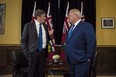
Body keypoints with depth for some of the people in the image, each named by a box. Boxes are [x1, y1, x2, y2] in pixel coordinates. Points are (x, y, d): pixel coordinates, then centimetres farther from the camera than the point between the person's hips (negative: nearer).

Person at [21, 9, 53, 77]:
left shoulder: (45, 26, 10)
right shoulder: (28, 25, -3)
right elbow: (23, 40, -3)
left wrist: (49, 35, -2)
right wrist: (26, 52, -11)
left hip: (43, 52, 4)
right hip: (33, 52, -4)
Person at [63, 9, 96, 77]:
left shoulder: (87, 26, -10)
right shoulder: (71, 27, 17)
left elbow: (91, 43, -17)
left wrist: (88, 58, -16)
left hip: (81, 62, -8)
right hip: (71, 62, 8)